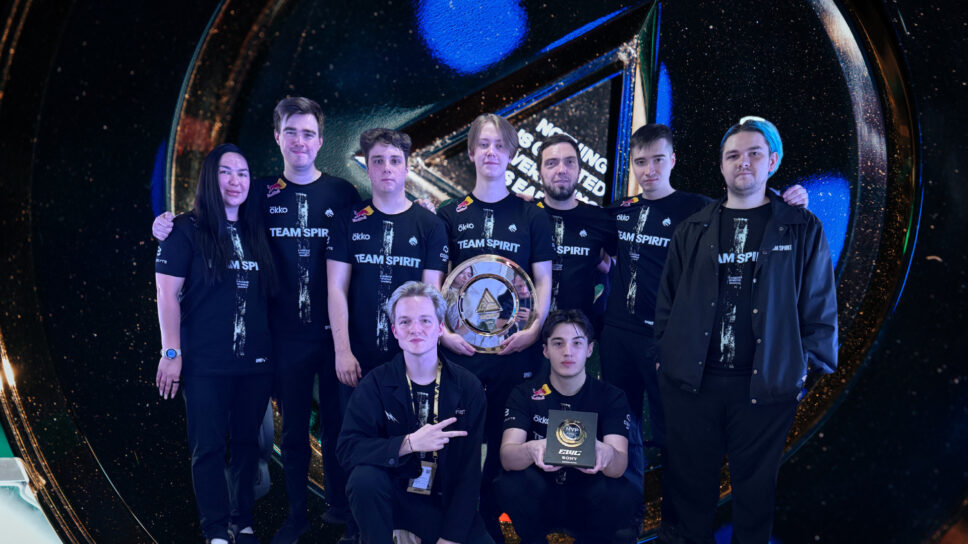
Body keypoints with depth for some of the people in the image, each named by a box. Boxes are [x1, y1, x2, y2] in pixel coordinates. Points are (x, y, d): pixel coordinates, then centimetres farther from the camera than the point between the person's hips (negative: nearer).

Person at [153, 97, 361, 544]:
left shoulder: (342, 193, 1)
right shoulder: (262, 193, 4)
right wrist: (170, 230, -6)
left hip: (335, 330, -1)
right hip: (286, 334, 1)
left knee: (337, 421, 10)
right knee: (293, 426, 12)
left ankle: (340, 505, 29)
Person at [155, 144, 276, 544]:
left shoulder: (256, 232, 10)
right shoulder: (186, 231, -3)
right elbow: (168, 294, -7)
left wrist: (272, 347, 10)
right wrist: (171, 352, -12)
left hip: (255, 359, 4)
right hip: (205, 362, -4)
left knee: (247, 442, 12)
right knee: (208, 447, 2)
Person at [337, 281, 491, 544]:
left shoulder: (468, 387, -6)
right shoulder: (375, 384, -7)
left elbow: (469, 469, -6)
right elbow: (347, 448, -17)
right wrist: (409, 443, -30)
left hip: (445, 502, 2)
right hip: (393, 494, -2)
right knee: (365, 478, -30)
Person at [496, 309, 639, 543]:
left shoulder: (611, 397, -6)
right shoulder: (525, 394, -7)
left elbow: (619, 466, -20)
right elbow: (507, 456, -21)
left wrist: (606, 453, -45)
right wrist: (531, 450, -46)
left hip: (588, 501, 0)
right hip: (539, 499, 0)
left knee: (624, 494, -30)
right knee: (511, 482, -31)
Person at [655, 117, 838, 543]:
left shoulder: (803, 229, 3)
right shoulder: (693, 230, 8)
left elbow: (820, 309, 2)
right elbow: (667, 301, 10)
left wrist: (811, 368, -3)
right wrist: (668, 356, 3)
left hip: (767, 385, -1)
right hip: (690, 381, 2)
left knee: (755, 486, 11)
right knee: (689, 482, 11)